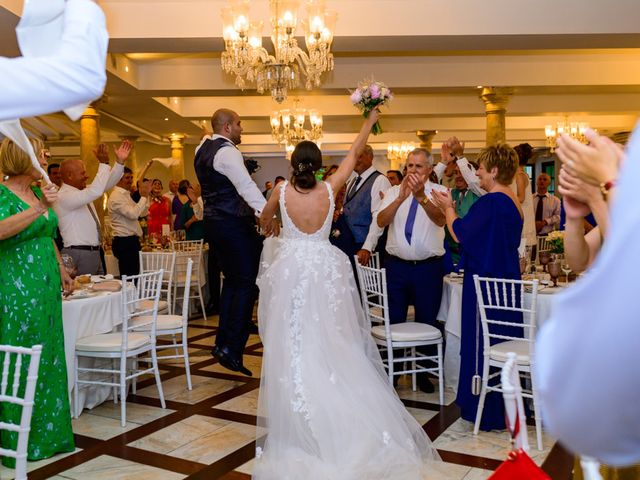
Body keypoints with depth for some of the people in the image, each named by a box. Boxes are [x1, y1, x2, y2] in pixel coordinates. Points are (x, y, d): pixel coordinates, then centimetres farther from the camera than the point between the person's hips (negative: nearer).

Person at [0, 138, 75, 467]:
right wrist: (39, 208, -32)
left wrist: (61, 269, 21)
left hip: (45, 285, 8)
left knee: (49, 358, 12)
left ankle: (48, 431, 24)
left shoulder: (37, 192, 13)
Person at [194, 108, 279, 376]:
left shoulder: (203, 149, 12)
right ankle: (232, 348, -4)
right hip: (234, 225, -9)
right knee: (247, 284, -3)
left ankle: (222, 342, 21)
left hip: (213, 222, 10)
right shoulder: (227, 151, -16)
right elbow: (246, 186, -31)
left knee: (232, 280, 18)